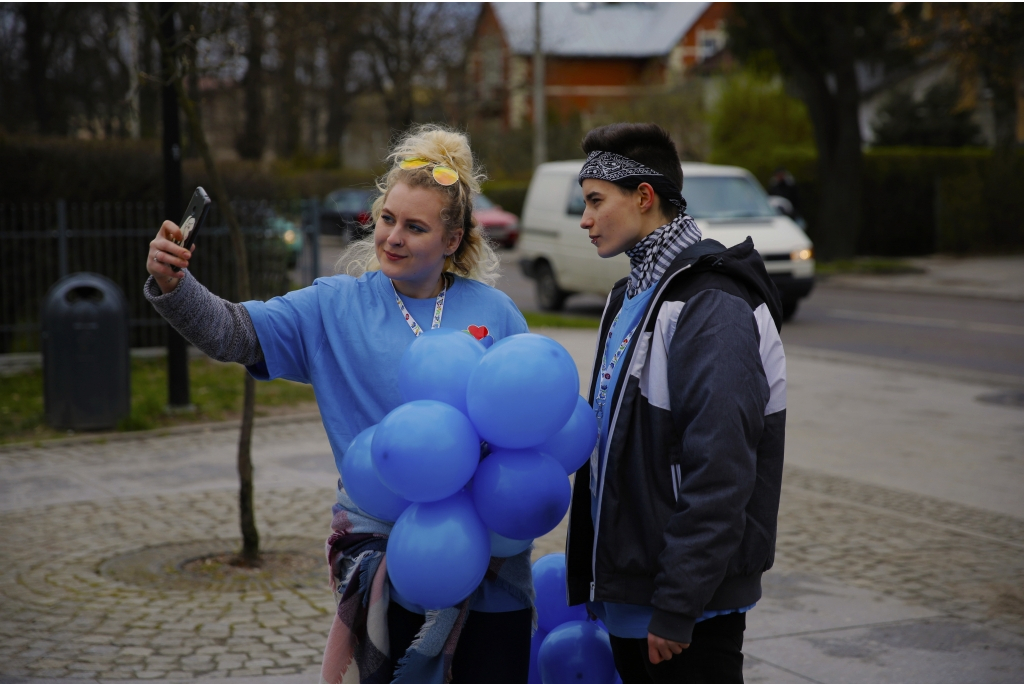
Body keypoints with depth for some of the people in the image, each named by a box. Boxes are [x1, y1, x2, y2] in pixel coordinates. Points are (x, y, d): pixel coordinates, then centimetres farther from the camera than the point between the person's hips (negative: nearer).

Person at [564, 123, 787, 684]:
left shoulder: (715, 308, -19)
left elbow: (719, 477, -24)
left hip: (691, 609, -9)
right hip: (629, 591, 9)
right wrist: (593, 578, 16)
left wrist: (676, 607, -23)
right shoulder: (633, 295, 13)